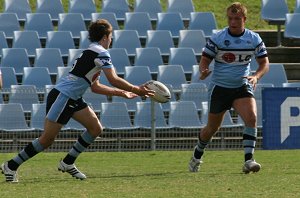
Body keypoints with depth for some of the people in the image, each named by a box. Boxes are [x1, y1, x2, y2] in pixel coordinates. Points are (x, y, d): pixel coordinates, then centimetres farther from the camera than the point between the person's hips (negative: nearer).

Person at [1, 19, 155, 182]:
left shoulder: (92, 52, 18)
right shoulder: (100, 53, -12)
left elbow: (95, 87, 23)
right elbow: (114, 80, -18)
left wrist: (121, 93, 25)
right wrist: (137, 90, -9)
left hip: (73, 100, 10)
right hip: (61, 97, -10)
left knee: (96, 128, 4)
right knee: (47, 139, -7)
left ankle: (67, 163, 11)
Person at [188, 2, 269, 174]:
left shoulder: (254, 39, -3)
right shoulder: (217, 39, -8)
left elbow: (264, 63, 4)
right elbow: (204, 61, -2)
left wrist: (256, 76, -17)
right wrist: (204, 71, -26)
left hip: (242, 87, 1)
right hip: (219, 87, -1)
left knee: (251, 118, -24)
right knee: (212, 128, 8)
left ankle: (248, 160, -23)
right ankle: (197, 155, 36)